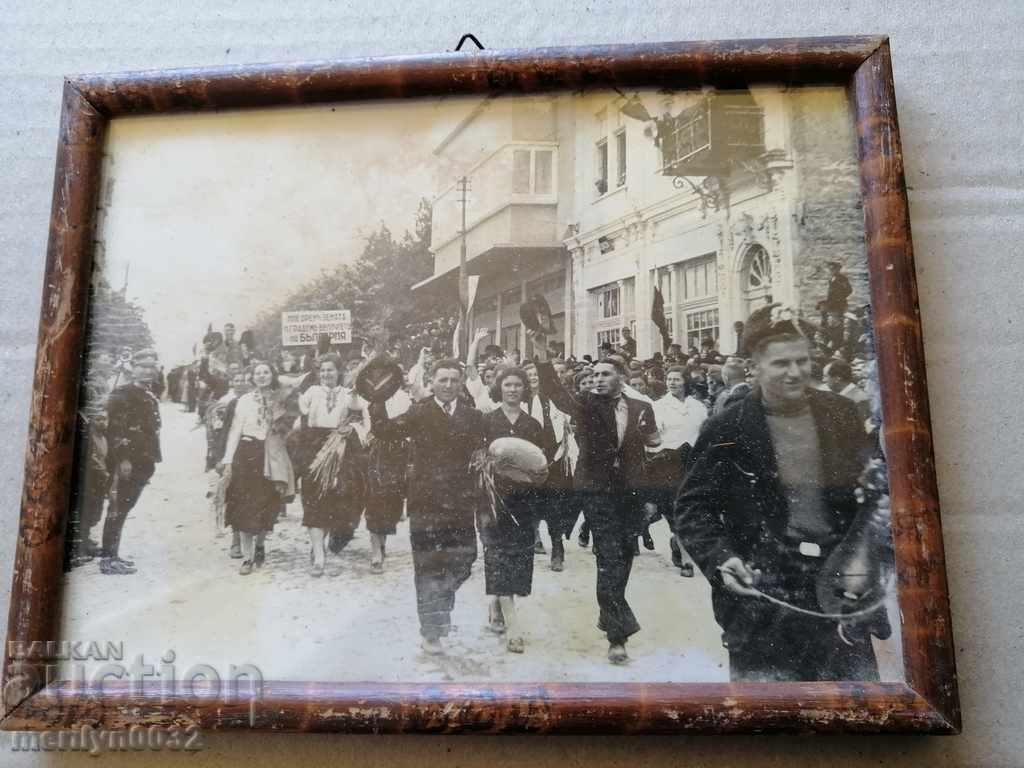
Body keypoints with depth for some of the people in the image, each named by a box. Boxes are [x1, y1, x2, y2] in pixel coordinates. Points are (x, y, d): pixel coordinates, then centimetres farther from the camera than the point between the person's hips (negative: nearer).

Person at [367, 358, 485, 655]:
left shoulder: (473, 416, 7)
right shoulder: (419, 413, -1)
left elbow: (481, 454, 5)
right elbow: (384, 429, -11)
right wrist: (377, 399, -18)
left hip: (461, 502, 3)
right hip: (426, 500, -3)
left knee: (463, 559, 9)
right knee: (428, 566, 3)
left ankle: (439, 607, 38)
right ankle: (430, 632, 16)